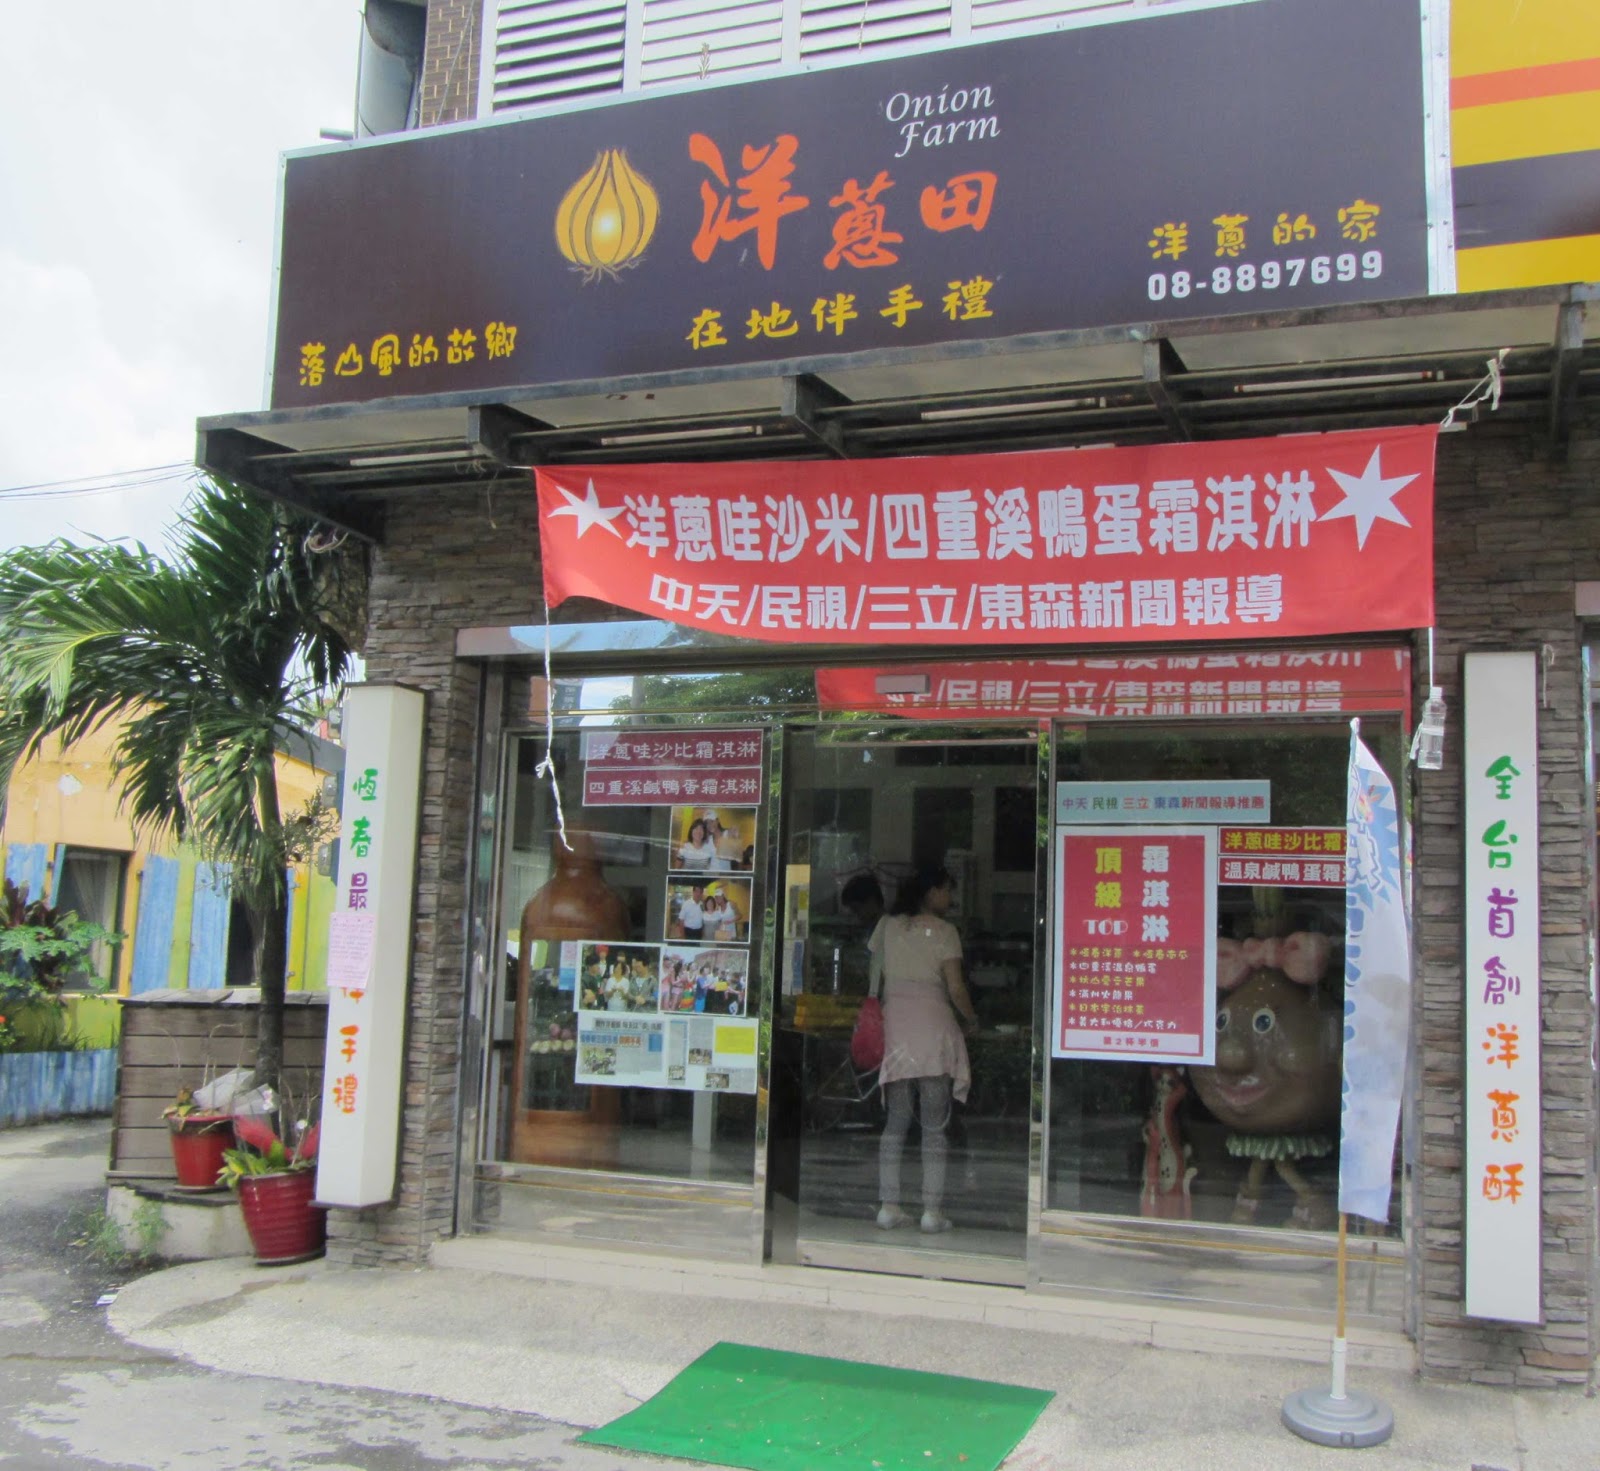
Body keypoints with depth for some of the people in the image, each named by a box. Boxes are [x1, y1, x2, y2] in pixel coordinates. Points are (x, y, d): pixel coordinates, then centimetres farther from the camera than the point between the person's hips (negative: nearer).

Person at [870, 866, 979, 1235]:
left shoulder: (887, 926, 11)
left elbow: (875, 976, 10)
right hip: (932, 1023, -4)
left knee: (896, 1122, 8)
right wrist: (970, 1020, 11)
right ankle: (932, 1211, -1)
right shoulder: (943, 931, -1)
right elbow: (955, 988, -4)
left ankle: (888, 1206, 6)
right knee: (934, 1126, 0)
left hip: (894, 1022, 4)